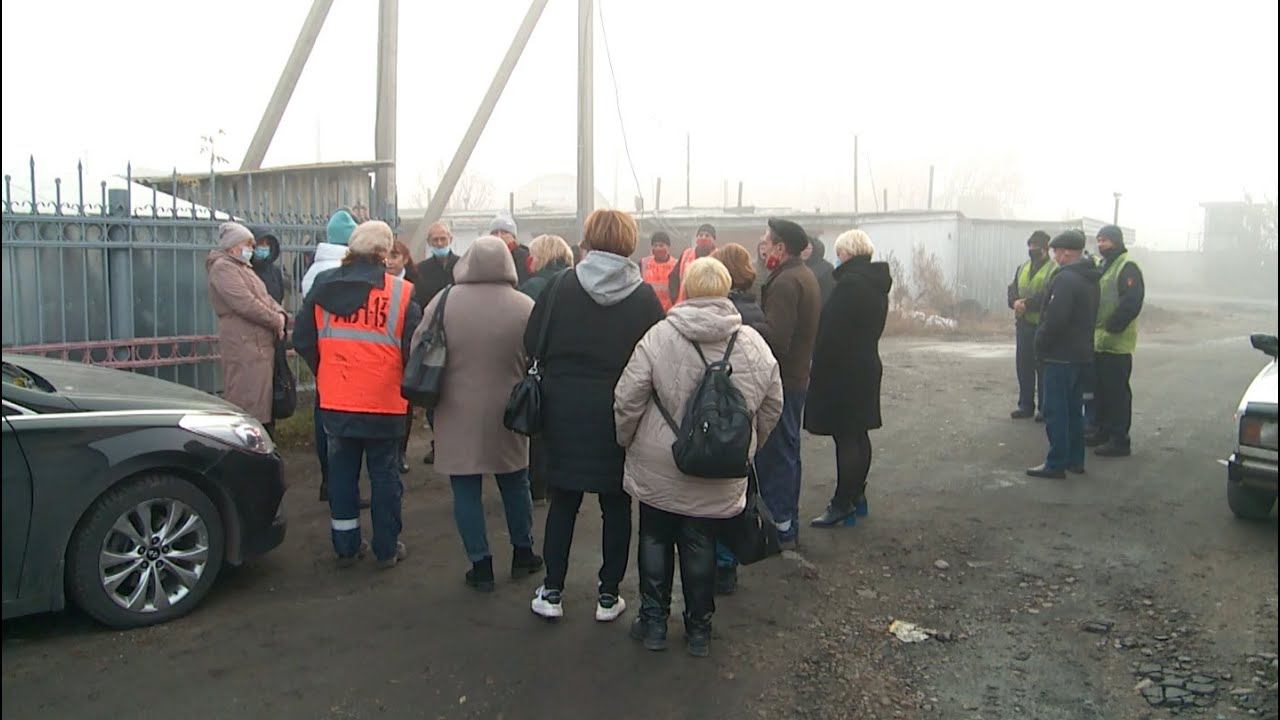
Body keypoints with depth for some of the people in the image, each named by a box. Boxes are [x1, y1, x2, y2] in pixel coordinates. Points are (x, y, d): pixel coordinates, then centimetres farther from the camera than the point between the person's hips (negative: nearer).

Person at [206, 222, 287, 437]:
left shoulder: (244, 268, 25)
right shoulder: (223, 268, -8)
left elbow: (265, 298, 23)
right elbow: (246, 304, -18)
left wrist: (280, 314, 2)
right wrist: (276, 322, -10)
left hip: (261, 344, 10)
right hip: (244, 346, -10)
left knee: (261, 401, 13)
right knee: (246, 403, -11)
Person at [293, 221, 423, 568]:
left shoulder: (323, 285, 0)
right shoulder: (401, 292, -10)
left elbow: (303, 340, 5)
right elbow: (413, 348, -8)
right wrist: (407, 384, 11)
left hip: (334, 401, 3)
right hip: (383, 403, -3)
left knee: (341, 472, 15)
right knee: (384, 474, 10)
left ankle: (345, 546, 23)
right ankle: (386, 549, 18)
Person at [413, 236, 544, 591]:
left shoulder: (443, 302, -9)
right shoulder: (526, 307, -9)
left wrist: (431, 397, 15)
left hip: (457, 415, -1)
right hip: (507, 415, 1)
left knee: (466, 491, 9)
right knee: (515, 485, 18)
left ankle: (481, 567, 14)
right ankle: (523, 555, 32)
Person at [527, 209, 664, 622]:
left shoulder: (561, 286, -7)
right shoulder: (644, 296, -6)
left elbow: (532, 344, -4)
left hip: (564, 407, 0)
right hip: (621, 412, 0)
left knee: (563, 500, 12)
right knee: (616, 504, 12)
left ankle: (552, 591, 18)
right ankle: (609, 595, 20)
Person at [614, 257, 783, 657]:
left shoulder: (659, 336, -14)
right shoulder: (754, 344, -4)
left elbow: (628, 399, -12)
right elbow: (772, 409, 6)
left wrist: (627, 440, 6)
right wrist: (743, 448, 20)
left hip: (658, 468, -2)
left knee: (655, 539, 16)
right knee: (701, 545, 16)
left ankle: (654, 623, 26)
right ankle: (699, 630, 27)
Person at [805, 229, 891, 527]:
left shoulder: (850, 284, -20)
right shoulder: (876, 283, 10)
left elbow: (832, 332, -20)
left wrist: (820, 367, -13)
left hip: (843, 371, -10)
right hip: (867, 366, 10)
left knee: (846, 438, -4)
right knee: (858, 435, 16)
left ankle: (843, 504, 3)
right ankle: (856, 496, 27)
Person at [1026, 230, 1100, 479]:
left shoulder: (1065, 279, -19)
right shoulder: (1089, 279, 13)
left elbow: (1055, 319, -26)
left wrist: (1041, 344, -14)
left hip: (1060, 355, -10)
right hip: (1081, 353, 10)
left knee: (1055, 411, -4)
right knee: (1074, 409, 17)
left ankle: (1056, 464, -2)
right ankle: (1075, 459, 24)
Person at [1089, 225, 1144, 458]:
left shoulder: (1127, 268, -11)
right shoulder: (1102, 266, 18)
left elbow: (1131, 303, -21)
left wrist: (1111, 328, -19)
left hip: (1117, 343, -9)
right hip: (1099, 341, 9)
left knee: (1118, 392, -4)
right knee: (1101, 390, 16)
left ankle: (1120, 441, 1)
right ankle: (1104, 432, 27)